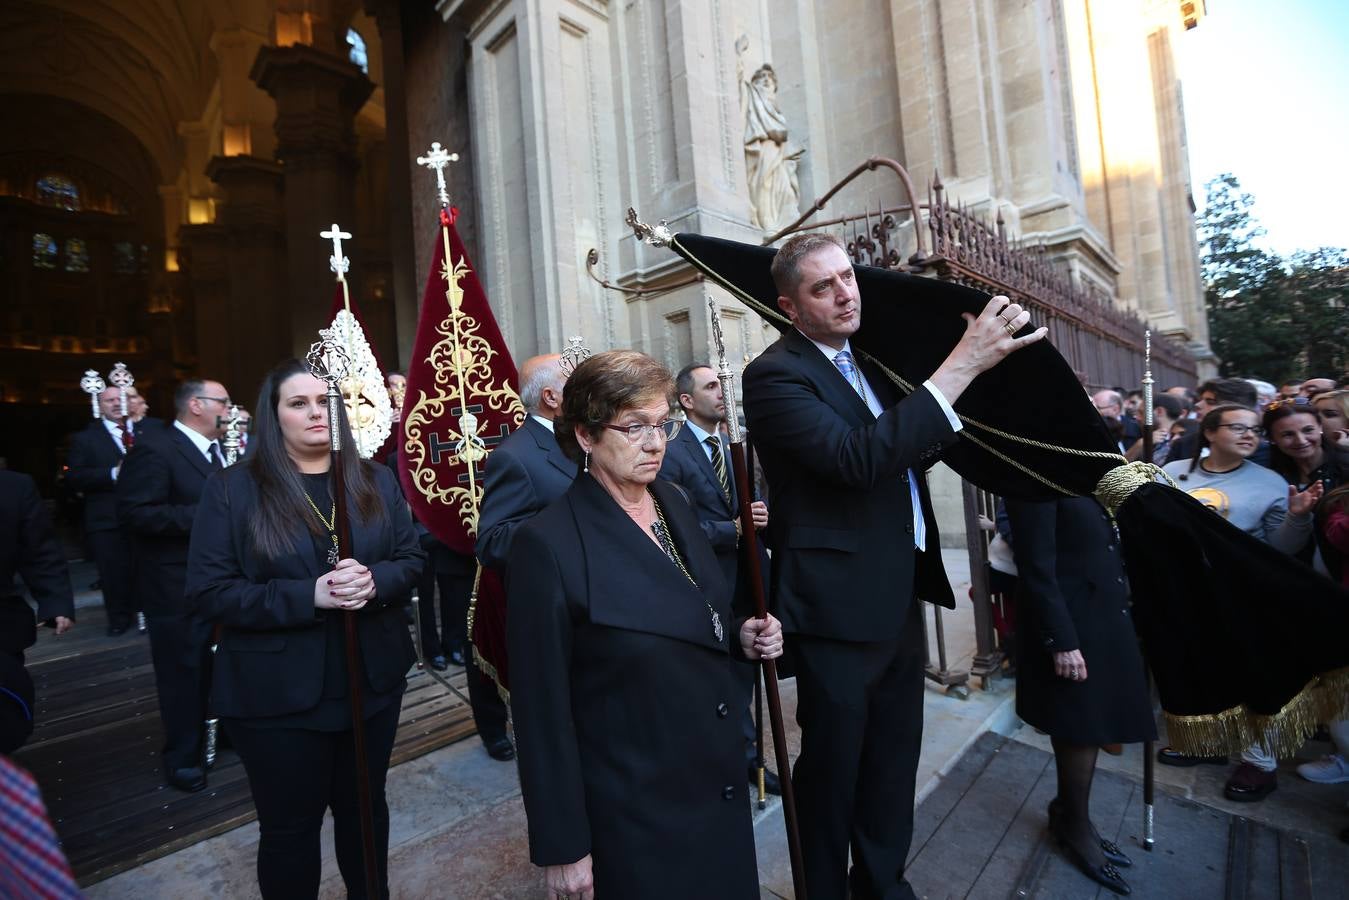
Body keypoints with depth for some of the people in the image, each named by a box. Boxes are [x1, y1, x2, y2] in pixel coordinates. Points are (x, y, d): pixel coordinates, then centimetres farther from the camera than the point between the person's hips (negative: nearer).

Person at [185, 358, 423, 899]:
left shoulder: (375, 481, 1)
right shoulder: (232, 489, -8)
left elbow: (411, 559, 1)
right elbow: (208, 592, -12)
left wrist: (374, 581, -21)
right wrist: (308, 596, -24)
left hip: (372, 681, 3)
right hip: (278, 695, -3)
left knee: (364, 807, 23)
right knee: (289, 827, 16)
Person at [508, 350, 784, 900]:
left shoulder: (673, 501, -2)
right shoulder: (548, 544, -23)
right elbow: (543, 710, -17)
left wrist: (741, 637, -6)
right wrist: (562, 847, -11)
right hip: (633, 815, -6)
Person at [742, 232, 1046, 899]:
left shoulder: (866, 360, 11)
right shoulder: (775, 374, -16)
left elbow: (914, 446, 21)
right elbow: (859, 458, -30)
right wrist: (962, 363, -26)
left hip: (899, 599, 8)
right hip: (839, 611, -8)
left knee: (893, 762, 23)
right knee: (833, 768, 12)